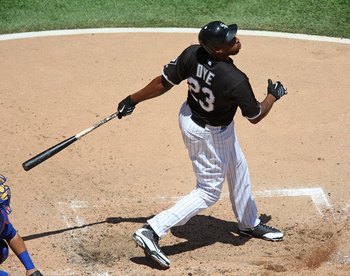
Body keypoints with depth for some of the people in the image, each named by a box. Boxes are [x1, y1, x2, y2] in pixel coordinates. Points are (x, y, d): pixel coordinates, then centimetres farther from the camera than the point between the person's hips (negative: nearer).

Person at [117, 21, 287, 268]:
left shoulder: (192, 54, -22)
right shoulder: (236, 81, -35)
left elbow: (164, 82, -13)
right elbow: (255, 116, -18)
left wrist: (133, 100, 0)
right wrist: (273, 95, 1)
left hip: (190, 116, 8)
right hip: (209, 134, -8)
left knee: (238, 170, 26)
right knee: (209, 192, 8)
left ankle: (249, 224, 48)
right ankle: (152, 231, 1)